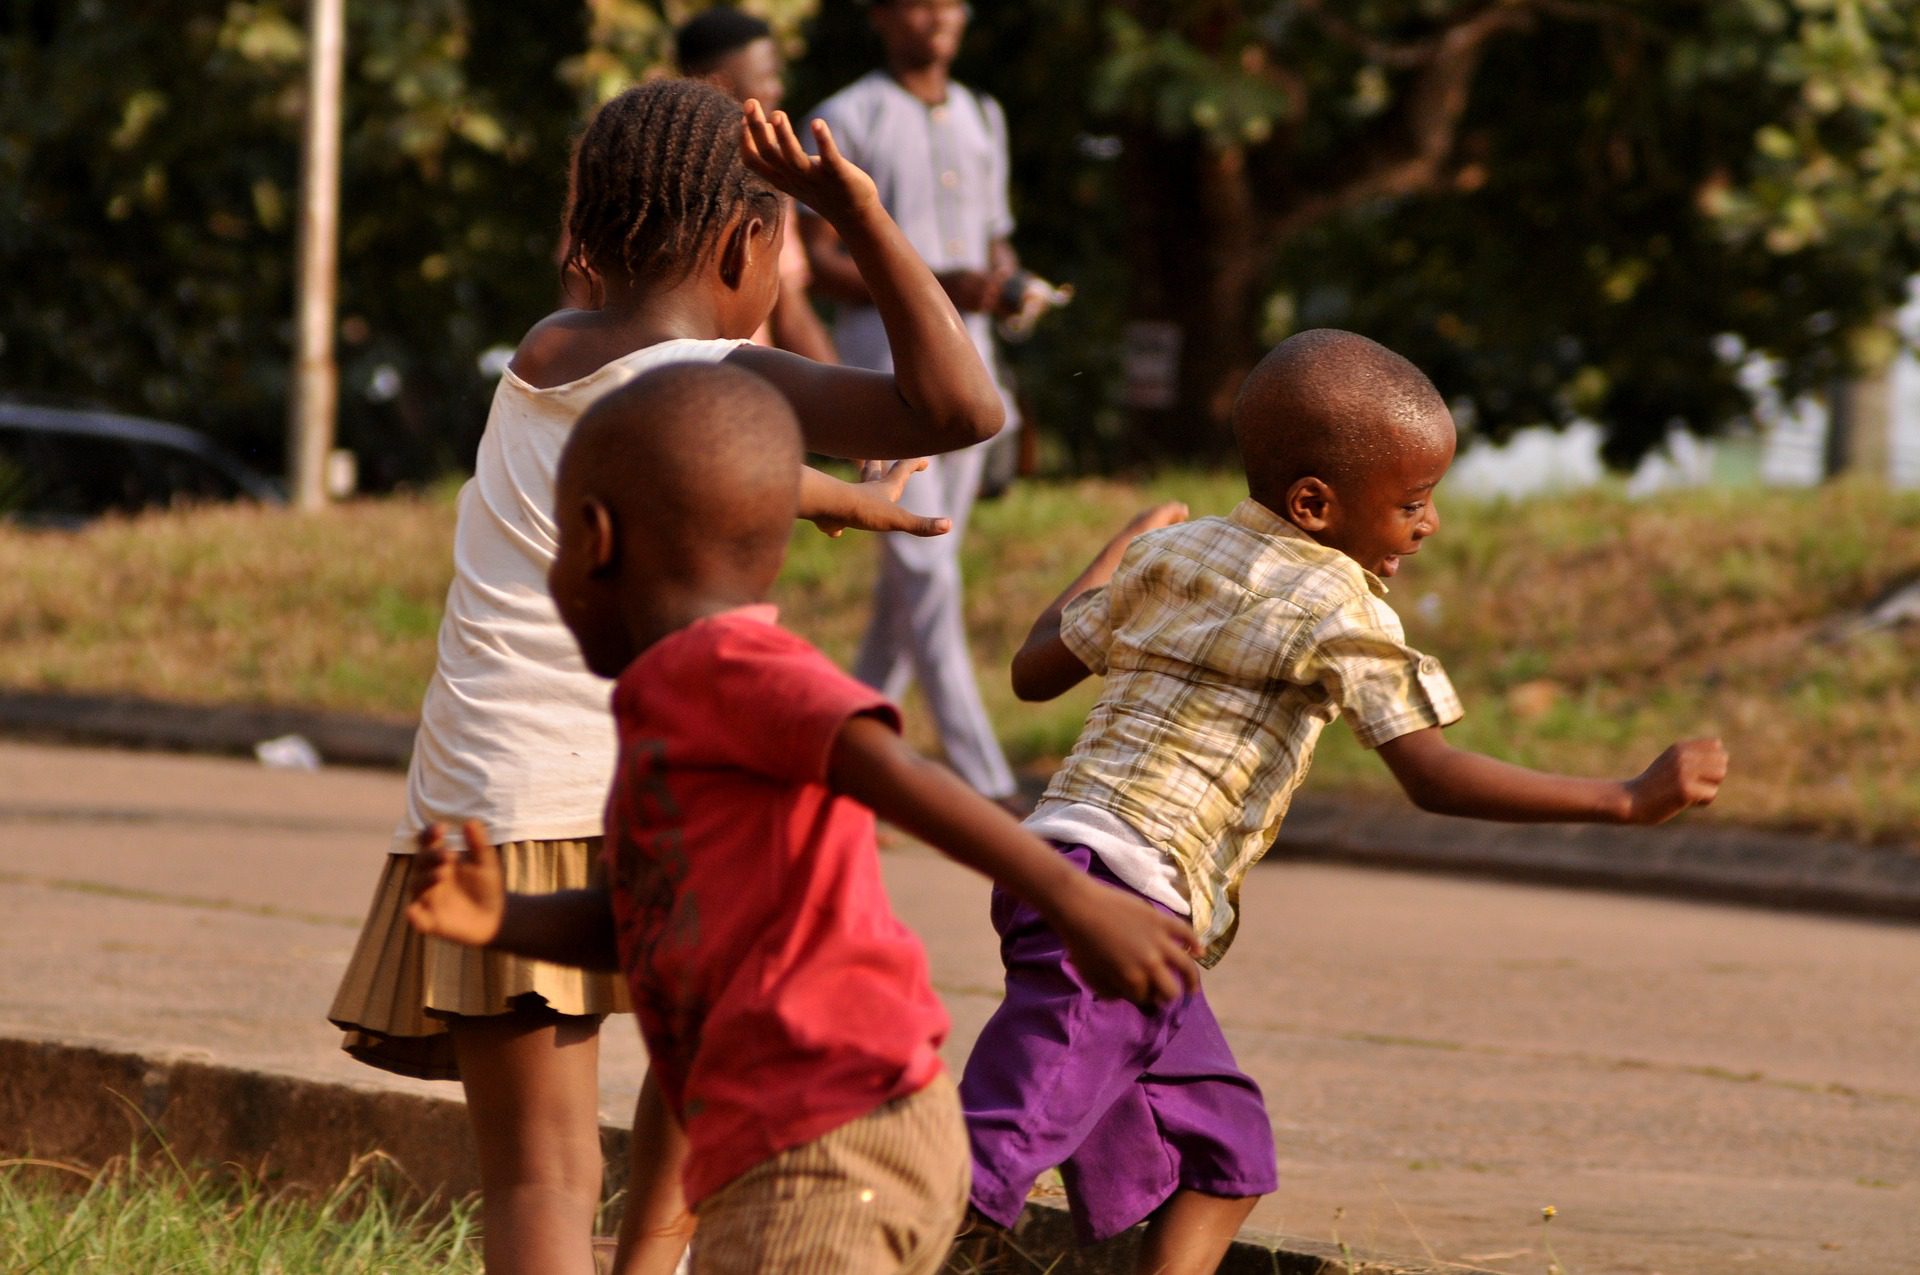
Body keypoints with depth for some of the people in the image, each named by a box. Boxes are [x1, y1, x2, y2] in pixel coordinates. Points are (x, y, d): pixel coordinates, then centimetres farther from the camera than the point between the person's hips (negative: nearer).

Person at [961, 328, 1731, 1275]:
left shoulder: (1170, 552, 17)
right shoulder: (1341, 612, -5)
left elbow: (1033, 672, 25)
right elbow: (1432, 776, -13)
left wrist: (1115, 559, 42)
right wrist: (1631, 800, -13)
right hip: (1125, 895, -9)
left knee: (1226, 1158, 15)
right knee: (991, 1157, -18)